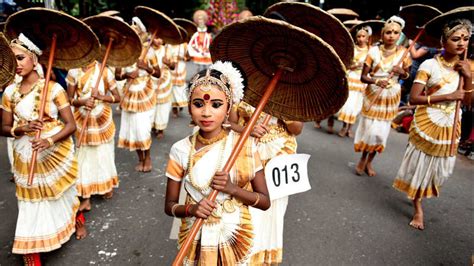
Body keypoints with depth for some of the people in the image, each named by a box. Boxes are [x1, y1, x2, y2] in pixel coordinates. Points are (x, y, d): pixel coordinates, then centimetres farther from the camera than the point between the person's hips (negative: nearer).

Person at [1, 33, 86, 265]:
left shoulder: (53, 88, -12)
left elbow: (71, 125, -13)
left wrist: (49, 140, -29)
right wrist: (21, 129, -18)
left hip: (57, 154, -2)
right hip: (26, 159, 3)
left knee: (64, 195, 17)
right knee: (31, 205, 9)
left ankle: (78, 222, 49)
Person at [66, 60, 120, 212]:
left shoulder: (104, 71, -8)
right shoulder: (73, 72, -6)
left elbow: (117, 97, -6)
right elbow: (70, 99, -5)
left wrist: (102, 97, -23)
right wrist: (82, 102, -25)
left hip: (102, 119, 0)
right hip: (83, 121, 1)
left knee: (104, 153, 15)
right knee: (85, 156, 6)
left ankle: (108, 185, 39)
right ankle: (86, 198, 15)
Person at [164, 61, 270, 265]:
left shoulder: (245, 145, -14)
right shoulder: (181, 150, -12)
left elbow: (265, 201, -8)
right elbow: (169, 205, -3)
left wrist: (233, 189, -23)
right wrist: (190, 209, -22)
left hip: (235, 238, 0)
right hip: (195, 240, 1)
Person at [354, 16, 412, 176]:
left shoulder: (403, 52, -2)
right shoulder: (374, 51, -7)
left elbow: (406, 76, 8)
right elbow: (363, 77, -9)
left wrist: (401, 71, -15)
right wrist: (376, 81, -28)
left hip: (391, 97, 2)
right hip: (373, 94, -2)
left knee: (381, 131, 7)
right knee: (369, 128, 0)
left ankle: (369, 161, 25)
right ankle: (363, 159, 23)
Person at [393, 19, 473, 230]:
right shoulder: (429, 65, -14)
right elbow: (413, 98, -19)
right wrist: (447, 96, -21)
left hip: (449, 127, 6)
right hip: (427, 124, -6)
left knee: (440, 167, 17)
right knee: (420, 165, 5)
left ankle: (423, 194, 45)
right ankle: (418, 208, 22)